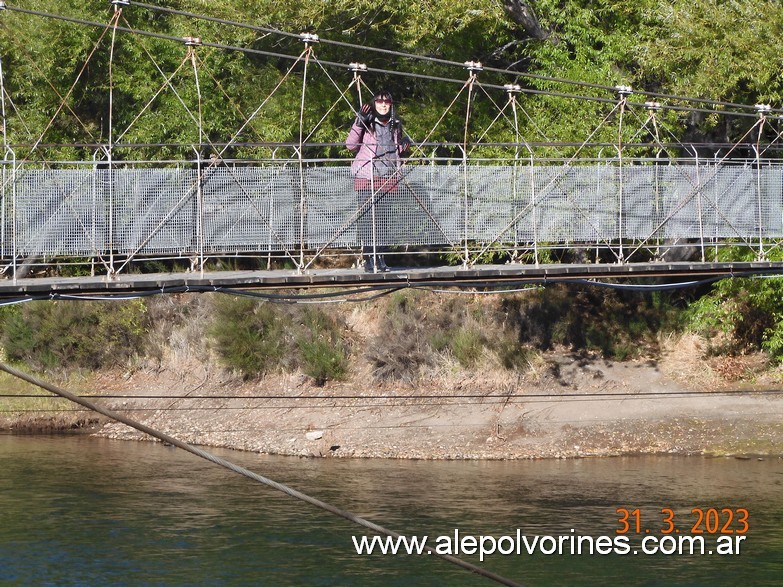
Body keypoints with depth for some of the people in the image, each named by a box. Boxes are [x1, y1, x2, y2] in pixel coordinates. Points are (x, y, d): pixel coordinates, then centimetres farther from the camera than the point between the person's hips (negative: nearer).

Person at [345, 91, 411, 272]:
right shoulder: (366, 123, 1)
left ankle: (380, 257, 6)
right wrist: (358, 123, -16)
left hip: (388, 178, 4)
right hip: (366, 177, -4)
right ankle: (368, 259, -5)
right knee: (367, 217, -7)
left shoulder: (395, 125, 16)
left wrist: (404, 145, 8)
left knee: (384, 218, 0)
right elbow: (351, 145, -7)